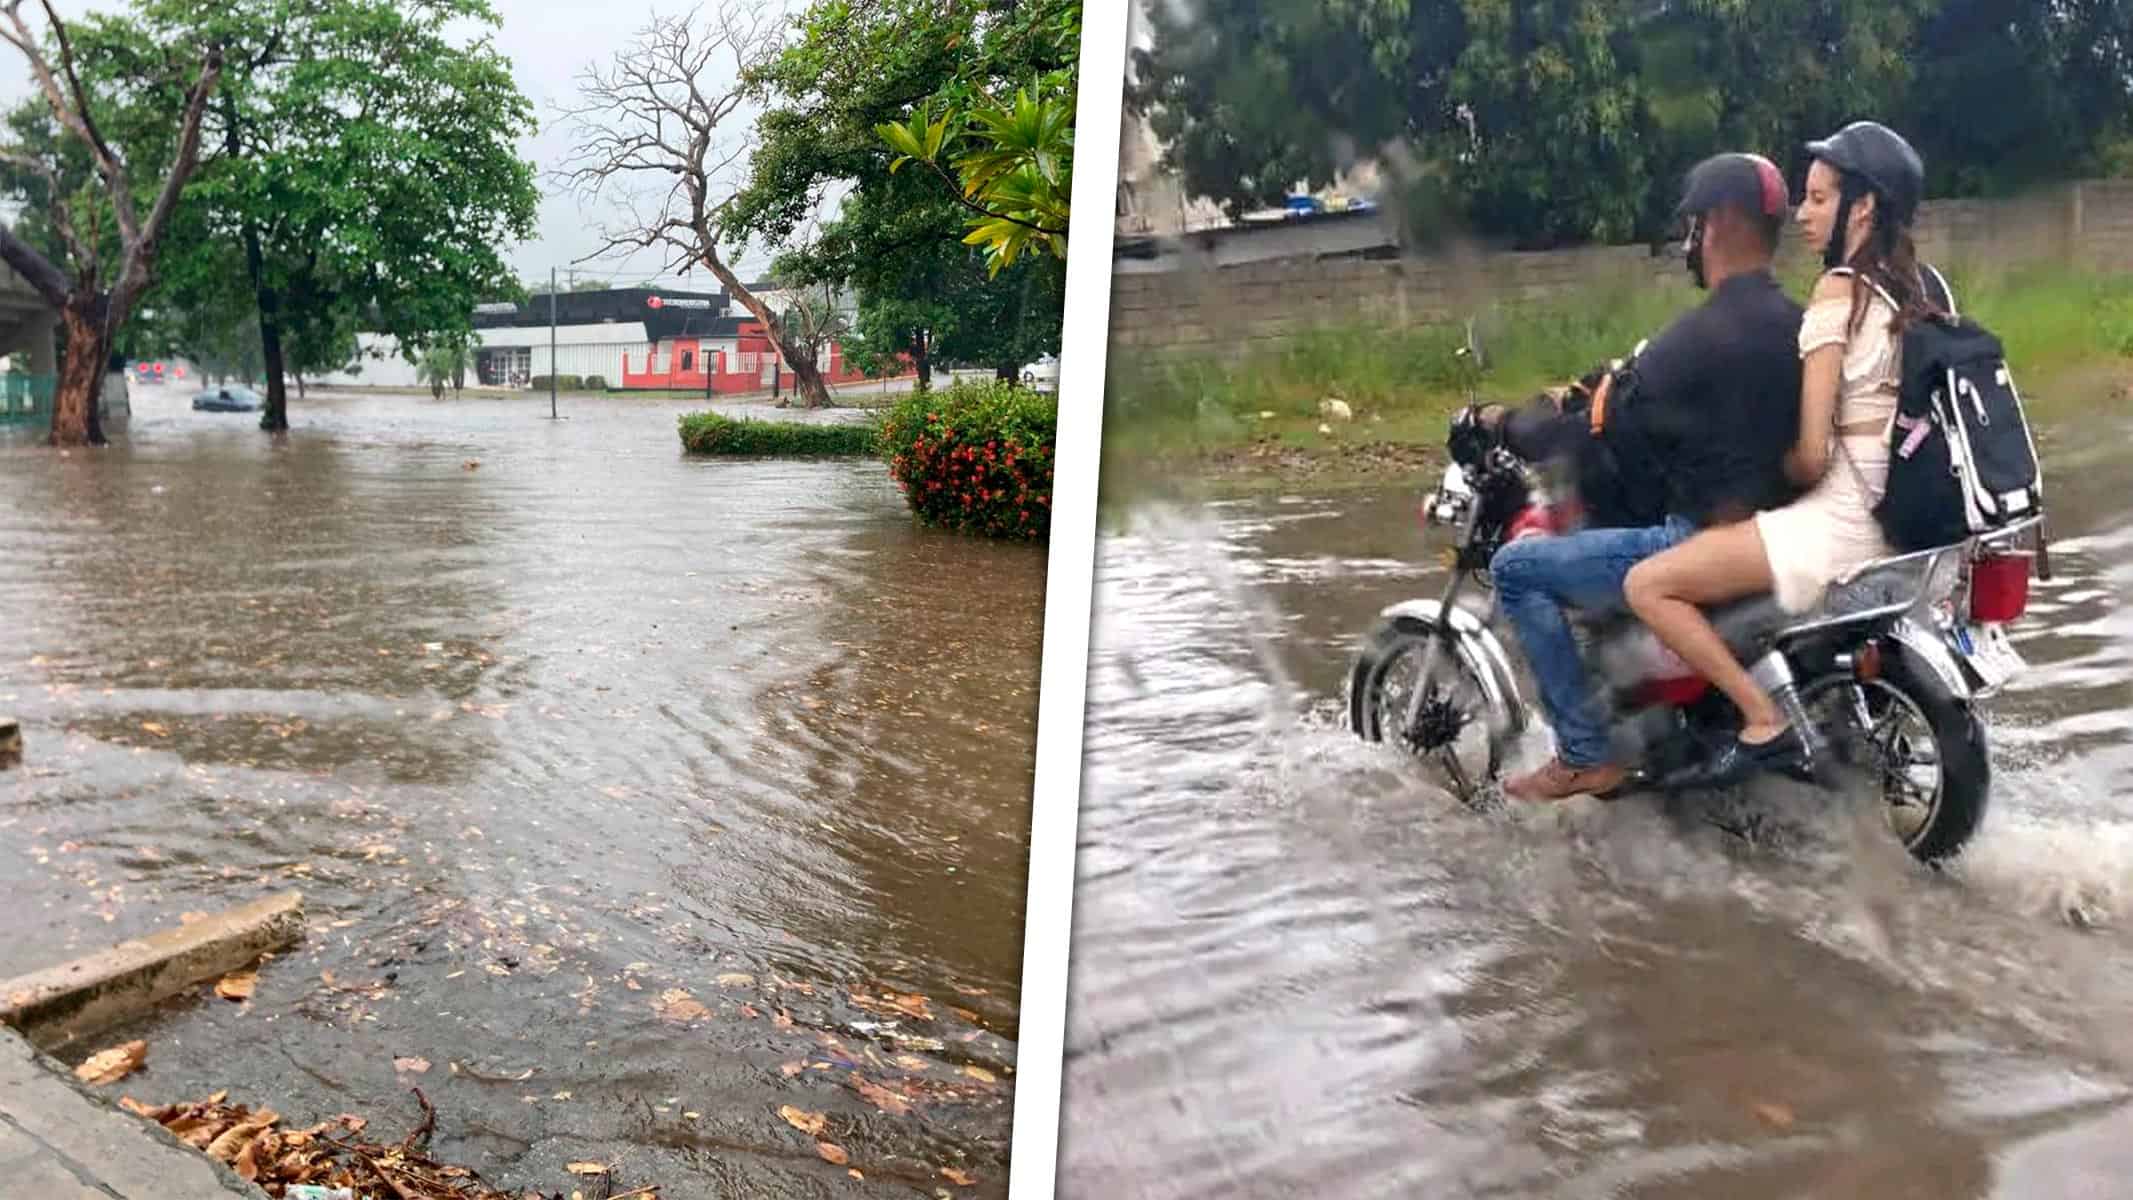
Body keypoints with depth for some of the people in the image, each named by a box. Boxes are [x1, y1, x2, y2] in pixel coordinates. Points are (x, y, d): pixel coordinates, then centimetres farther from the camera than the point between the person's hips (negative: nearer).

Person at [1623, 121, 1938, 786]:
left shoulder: (1840, 289, -14)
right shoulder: (1911, 284, 12)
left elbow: (1812, 454, -17)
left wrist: (1772, 474, 3)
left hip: (1843, 517, -10)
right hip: (1902, 511, 10)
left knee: (1648, 584, -12)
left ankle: (1765, 723, -10)